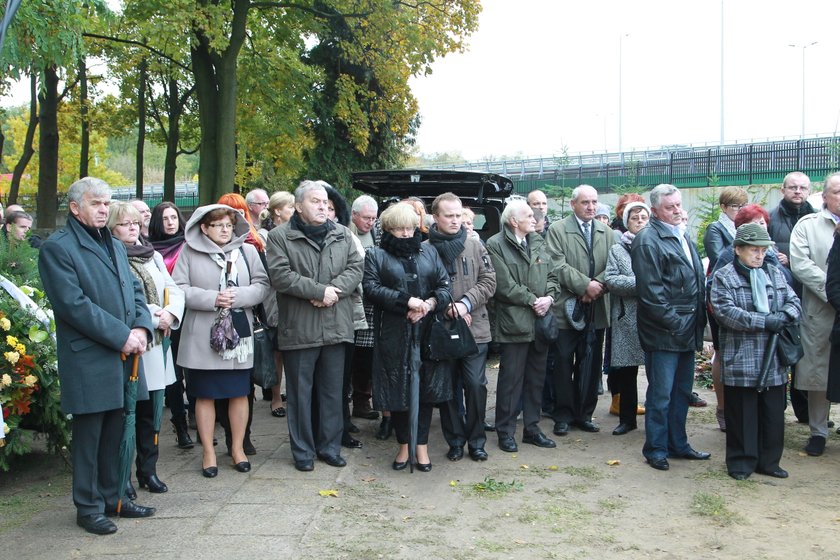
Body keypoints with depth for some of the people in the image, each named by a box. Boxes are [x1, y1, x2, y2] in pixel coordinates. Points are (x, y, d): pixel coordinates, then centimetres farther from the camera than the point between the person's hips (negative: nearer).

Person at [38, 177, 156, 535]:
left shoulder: (114, 246, 19)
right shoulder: (57, 248, -7)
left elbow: (135, 290, 15)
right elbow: (73, 304, -16)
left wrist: (141, 327, -4)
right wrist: (121, 335, -17)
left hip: (123, 357, 7)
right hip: (88, 361, -7)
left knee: (114, 434, 14)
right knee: (89, 435, 2)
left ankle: (112, 497, 25)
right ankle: (88, 507, 14)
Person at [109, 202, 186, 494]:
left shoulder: (153, 256, 15)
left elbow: (174, 290, 12)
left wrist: (170, 314, -7)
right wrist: (153, 316, -14)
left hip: (156, 345, 6)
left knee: (149, 411, 12)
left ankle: (148, 470, 23)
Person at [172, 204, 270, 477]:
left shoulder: (247, 251, 6)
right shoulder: (190, 252, 0)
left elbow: (262, 285, 1)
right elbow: (179, 287, -7)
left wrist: (237, 296, -15)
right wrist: (211, 299, -17)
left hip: (238, 333, 2)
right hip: (202, 335, -2)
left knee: (240, 392, 8)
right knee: (205, 394, 6)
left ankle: (238, 447, 24)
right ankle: (208, 451, 18)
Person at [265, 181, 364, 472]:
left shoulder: (342, 234, 10)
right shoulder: (280, 236, -3)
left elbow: (355, 267, 3)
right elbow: (280, 275, -13)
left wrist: (334, 291, -15)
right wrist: (320, 291, -17)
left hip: (335, 326, 4)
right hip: (298, 328, -3)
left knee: (332, 391, 12)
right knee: (300, 392, 6)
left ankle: (330, 446, 24)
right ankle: (302, 450, 18)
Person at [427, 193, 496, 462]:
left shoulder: (474, 246, 4)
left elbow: (488, 281, 1)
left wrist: (466, 303, -11)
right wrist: (446, 309, -14)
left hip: (475, 328, 1)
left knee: (476, 384, 2)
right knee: (448, 387, 9)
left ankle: (476, 441, 18)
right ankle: (455, 440, 23)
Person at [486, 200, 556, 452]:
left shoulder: (538, 242, 14)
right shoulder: (496, 245, -7)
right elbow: (504, 286, -14)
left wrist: (548, 298, -7)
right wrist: (532, 301, -13)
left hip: (541, 320, 6)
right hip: (514, 322, -6)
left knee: (536, 377, 13)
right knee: (511, 378, 0)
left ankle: (532, 427, 24)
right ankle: (506, 432, 12)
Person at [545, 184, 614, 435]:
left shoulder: (606, 232, 12)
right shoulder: (557, 230, -2)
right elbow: (558, 266, -11)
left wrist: (597, 286, -12)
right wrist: (585, 284, -17)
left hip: (596, 308, 4)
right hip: (567, 307, -4)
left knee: (590, 363, 10)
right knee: (564, 362, 3)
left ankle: (584, 413, 20)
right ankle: (563, 415, 13)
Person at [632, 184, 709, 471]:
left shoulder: (682, 237, 15)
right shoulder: (648, 240, -14)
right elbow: (650, 291, -18)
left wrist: (699, 318, 13)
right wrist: (674, 322, -18)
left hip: (687, 330, 9)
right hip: (663, 332, -9)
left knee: (682, 392, 17)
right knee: (661, 395, 0)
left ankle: (678, 444, 28)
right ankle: (656, 449, 12)